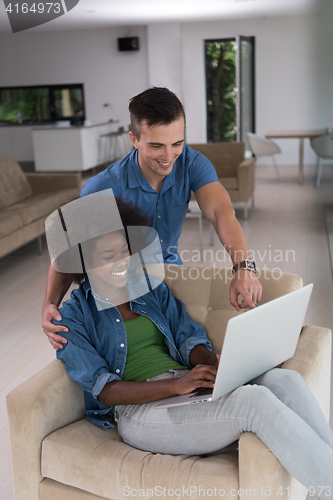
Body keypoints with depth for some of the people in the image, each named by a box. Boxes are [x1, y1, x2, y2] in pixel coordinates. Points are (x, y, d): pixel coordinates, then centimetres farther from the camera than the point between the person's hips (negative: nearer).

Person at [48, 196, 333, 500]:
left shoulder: (151, 289, 17)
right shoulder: (73, 317, 1)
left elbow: (190, 340, 11)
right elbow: (105, 391, -9)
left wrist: (218, 367, -14)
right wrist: (176, 385, -23)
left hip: (190, 387, 6)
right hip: (140, 409, -6)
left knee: (287, 380, -22)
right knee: (255, 402, -31)